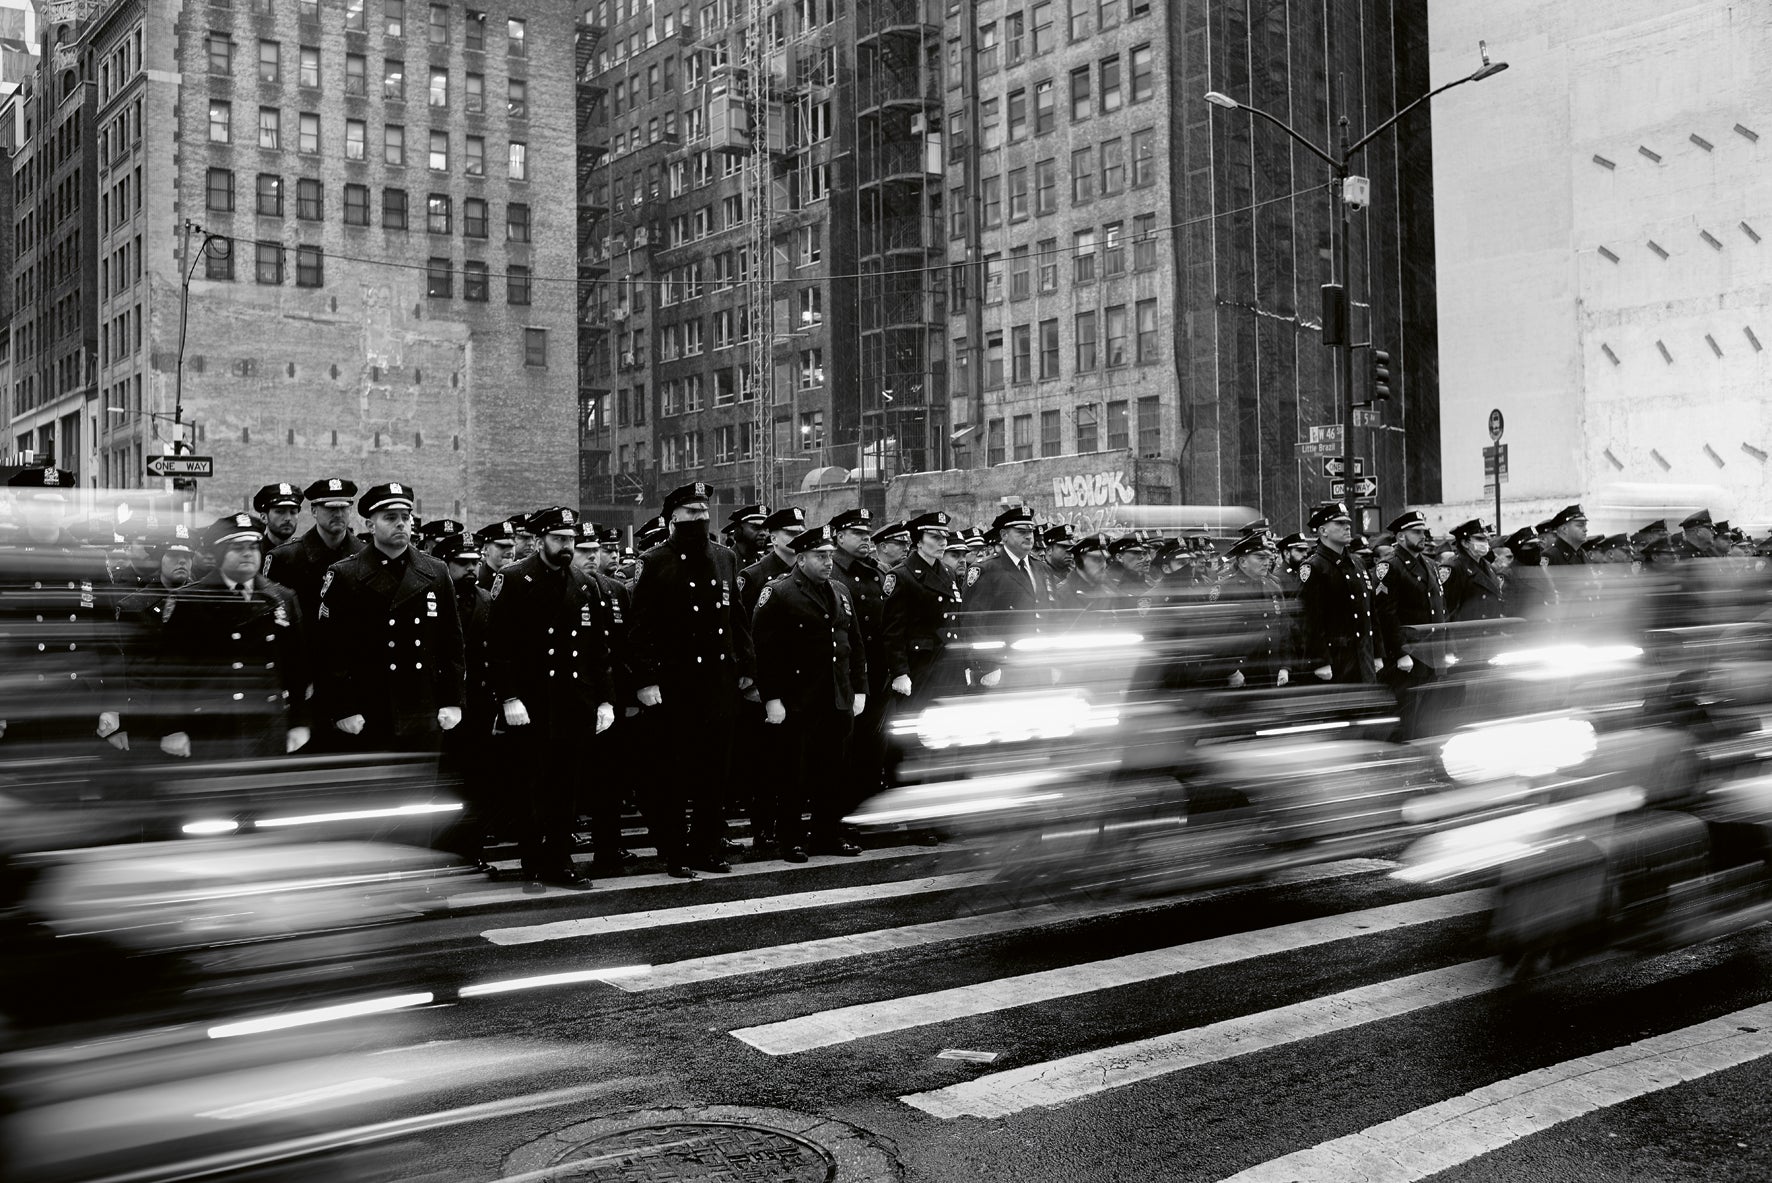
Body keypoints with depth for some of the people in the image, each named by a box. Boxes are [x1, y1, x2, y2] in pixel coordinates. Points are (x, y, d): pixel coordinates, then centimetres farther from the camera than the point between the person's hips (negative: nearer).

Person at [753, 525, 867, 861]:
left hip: (839, 702, 6)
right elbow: (765, 649, -12)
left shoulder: (841, 593, 14)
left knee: (831, 771, 12)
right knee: (796, 773, 2)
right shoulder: (778, 593, -8)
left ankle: (829, 836, 22)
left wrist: (859, 689, 13)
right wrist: (772, 698, -16)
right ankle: (789, 840, 13)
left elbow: (856, 644, 19)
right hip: (799, 703, -6)